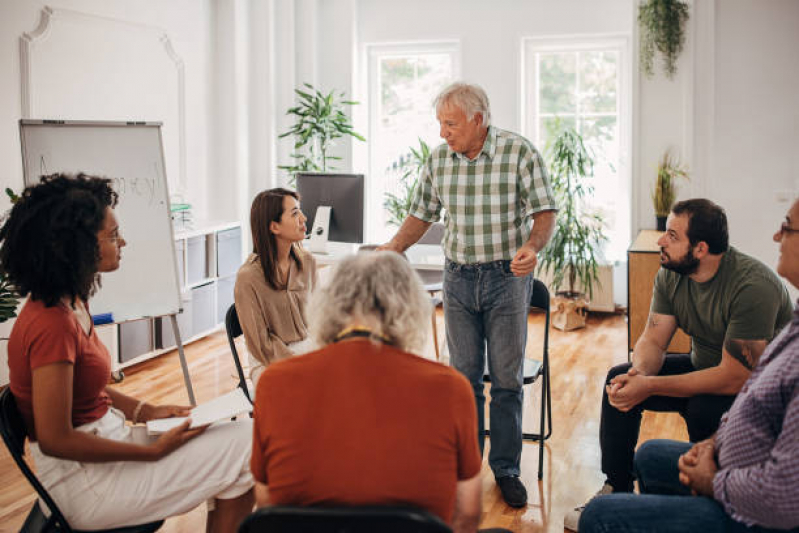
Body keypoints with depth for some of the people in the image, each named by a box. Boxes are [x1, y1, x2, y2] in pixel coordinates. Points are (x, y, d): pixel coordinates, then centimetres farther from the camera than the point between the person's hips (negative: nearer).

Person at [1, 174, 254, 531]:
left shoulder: (71, 304, 7)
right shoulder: (51, 326, -23)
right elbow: (55, 440, -23)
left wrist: (147, 412, 6)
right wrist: (154, 451, -18)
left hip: (102, 441, 10)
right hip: (82, 480, -10)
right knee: (244, 449, -10)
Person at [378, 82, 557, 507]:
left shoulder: (519, 152, -11)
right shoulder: (438, 159, 2)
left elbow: (544, 212, -11)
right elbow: (422, 214, 11)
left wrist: (532, 246, -31)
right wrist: (392, 249, -4)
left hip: (507, 278, -3)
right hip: (458, 280, 3)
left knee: (506, 380, 4)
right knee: (464, 378, 10)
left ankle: (506, 469, 17)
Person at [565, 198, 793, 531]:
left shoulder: (753, 286, -32)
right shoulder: (671, 274, -8)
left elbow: (734, 378, -34)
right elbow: (652, 340, -4)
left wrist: (650, 386, -34)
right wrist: (639, 373, -29)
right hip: (705, 366, 7)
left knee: (704, 409, -36)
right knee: (619, 379, -7)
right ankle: (617, 491, 3)